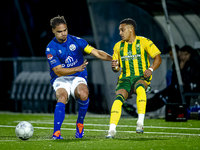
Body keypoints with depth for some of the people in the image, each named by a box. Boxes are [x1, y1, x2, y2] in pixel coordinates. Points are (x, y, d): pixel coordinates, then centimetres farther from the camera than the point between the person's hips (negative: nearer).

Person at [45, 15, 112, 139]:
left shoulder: (76, 41, -1)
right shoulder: (51, 49, -8)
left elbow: (96, 52, -4)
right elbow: (58, 71, -13)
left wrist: (113, 59, -19)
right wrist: (78, 69, -26)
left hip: (78, 78, 1)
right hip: (60, 80, -1)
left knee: (83, 94, -32)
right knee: (62, 98, -33)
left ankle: (80, 123, -8)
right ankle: (56, 133, -36)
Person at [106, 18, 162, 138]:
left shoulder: (144, 42, 1)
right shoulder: (118, 46, 14)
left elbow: (158, 58, 1)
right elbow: (116, 67, 19)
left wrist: (150, 69, -18)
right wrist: (115, 67, -6)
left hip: (142, 77, -3)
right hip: (125, 79, 3)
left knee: (140, 88, -39)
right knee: (118, 98, -26)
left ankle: (140, 122, -37)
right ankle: (112, 130, -31)